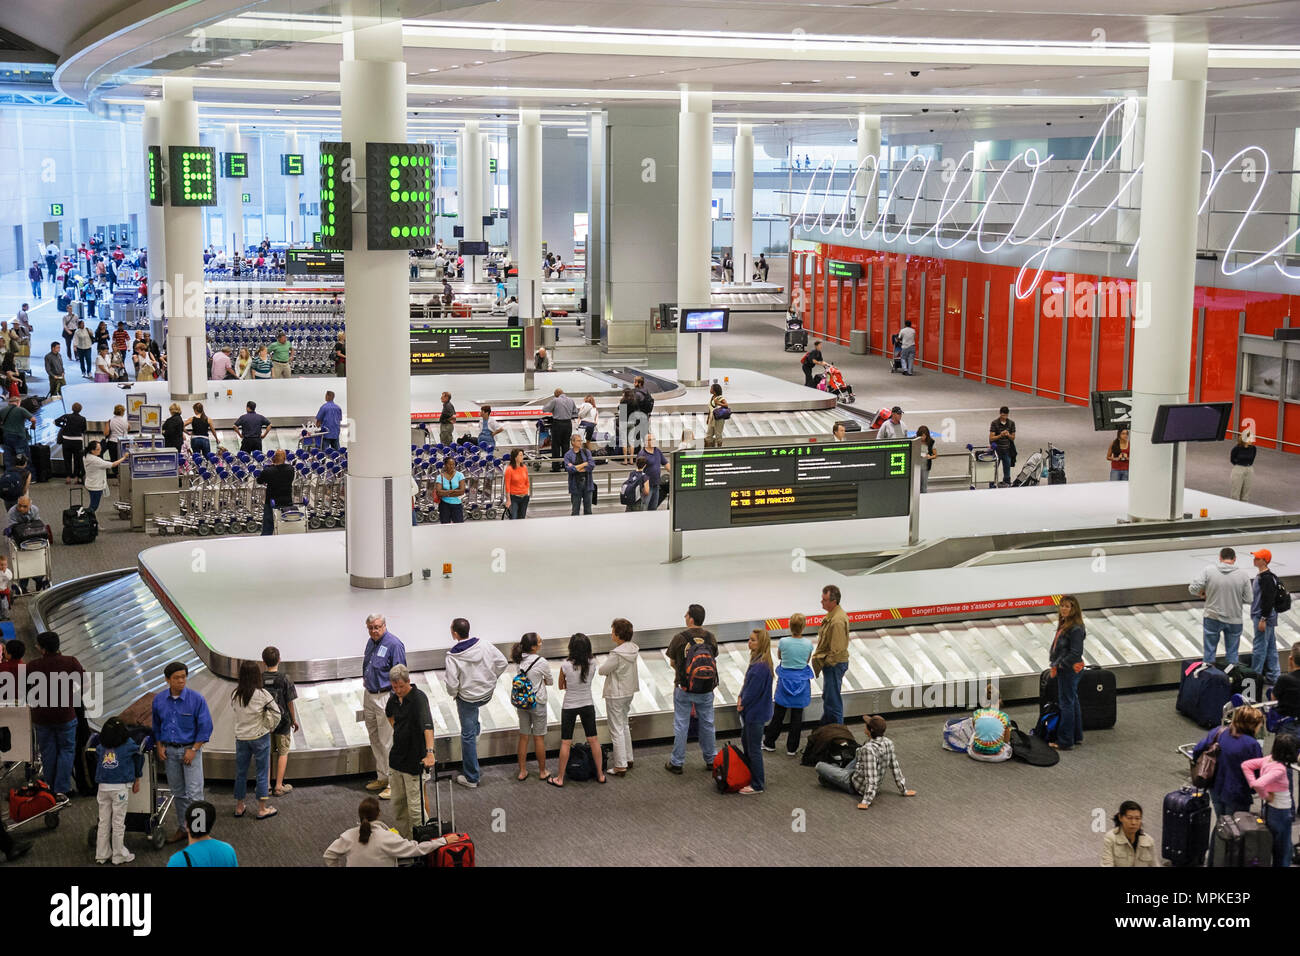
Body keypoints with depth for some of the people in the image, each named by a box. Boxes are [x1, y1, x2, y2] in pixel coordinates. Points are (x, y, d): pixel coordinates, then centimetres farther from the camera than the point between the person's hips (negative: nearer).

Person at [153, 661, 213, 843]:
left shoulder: (196, 699, -11)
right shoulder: (159, 700, 1)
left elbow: (205, 727, -8)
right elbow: (156, 725, 15)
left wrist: (193, 750, -13)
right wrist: (160, 746, 4)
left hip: (190, 749, -4)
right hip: (169, 751, 4)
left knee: (194, 792, -7)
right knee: (178, 792, 12)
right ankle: (184, 827, 23)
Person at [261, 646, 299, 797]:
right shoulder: (285, 679, -14)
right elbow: (289, 703, -9)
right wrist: (294, 720, 6)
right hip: (282, 722, -2)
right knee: (283, 753, 10)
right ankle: (279, 786, 9)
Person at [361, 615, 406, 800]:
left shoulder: (394, 645, -16)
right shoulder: (371, 642, 9)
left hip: (385, 697, -9)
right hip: (369, 695, 9)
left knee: (388, 742, -6)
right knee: (374, 739, 16)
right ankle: (381, 777, 28)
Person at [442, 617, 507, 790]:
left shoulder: (453, 657, -22)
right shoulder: (484, 645, -13)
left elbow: (452, 685, -20)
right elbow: (502, 662, -4)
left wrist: (454, 693, 3)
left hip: (468, 699, -4)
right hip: (487, 694, 4)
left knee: (468, 736, 8)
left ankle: (471, 778, 16)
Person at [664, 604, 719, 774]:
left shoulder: (679, 638, -15)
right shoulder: (710, 637, -4)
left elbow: (672, 662, -2)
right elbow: (713, 659, 7)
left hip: (684, 689, -3)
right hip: (706, 689, 3)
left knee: (681, 726, 6)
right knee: (707, 724, 15)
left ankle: (677, 763, 12)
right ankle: (711, 761, 24)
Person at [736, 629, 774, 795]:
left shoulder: (761, 666, -26)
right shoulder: (756, 661, 5)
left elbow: (753, 691, -24)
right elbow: (747, 682, 12)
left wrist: (742, 703, -9)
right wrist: (741, 698, -1)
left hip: (756, 713, -10)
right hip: (752, 711, 10)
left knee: (754, 749, 2)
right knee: (746, 741, 23)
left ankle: (758, 785, 13)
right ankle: (755, 776, 37)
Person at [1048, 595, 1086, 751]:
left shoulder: (1076, 628, -21)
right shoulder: (1064, 624, 8)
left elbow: (1076, 653, -23)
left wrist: (1059, 665, -19)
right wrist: (1054, 663, 8)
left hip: (1069, 670, -10)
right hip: (1064, 669, 10)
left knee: (1067, 704, -3)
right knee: (1073, 702, 18)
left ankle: (1065, 742, 4)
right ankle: (1077, 736, 29)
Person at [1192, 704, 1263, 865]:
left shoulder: (1218, 732, -6)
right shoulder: (1251, 745, -23)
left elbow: (1197, 751, 0)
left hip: (1216, 790, 7)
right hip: (1237, 796, -7)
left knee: (1220, 824, 26)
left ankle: (1212, 861, 37)